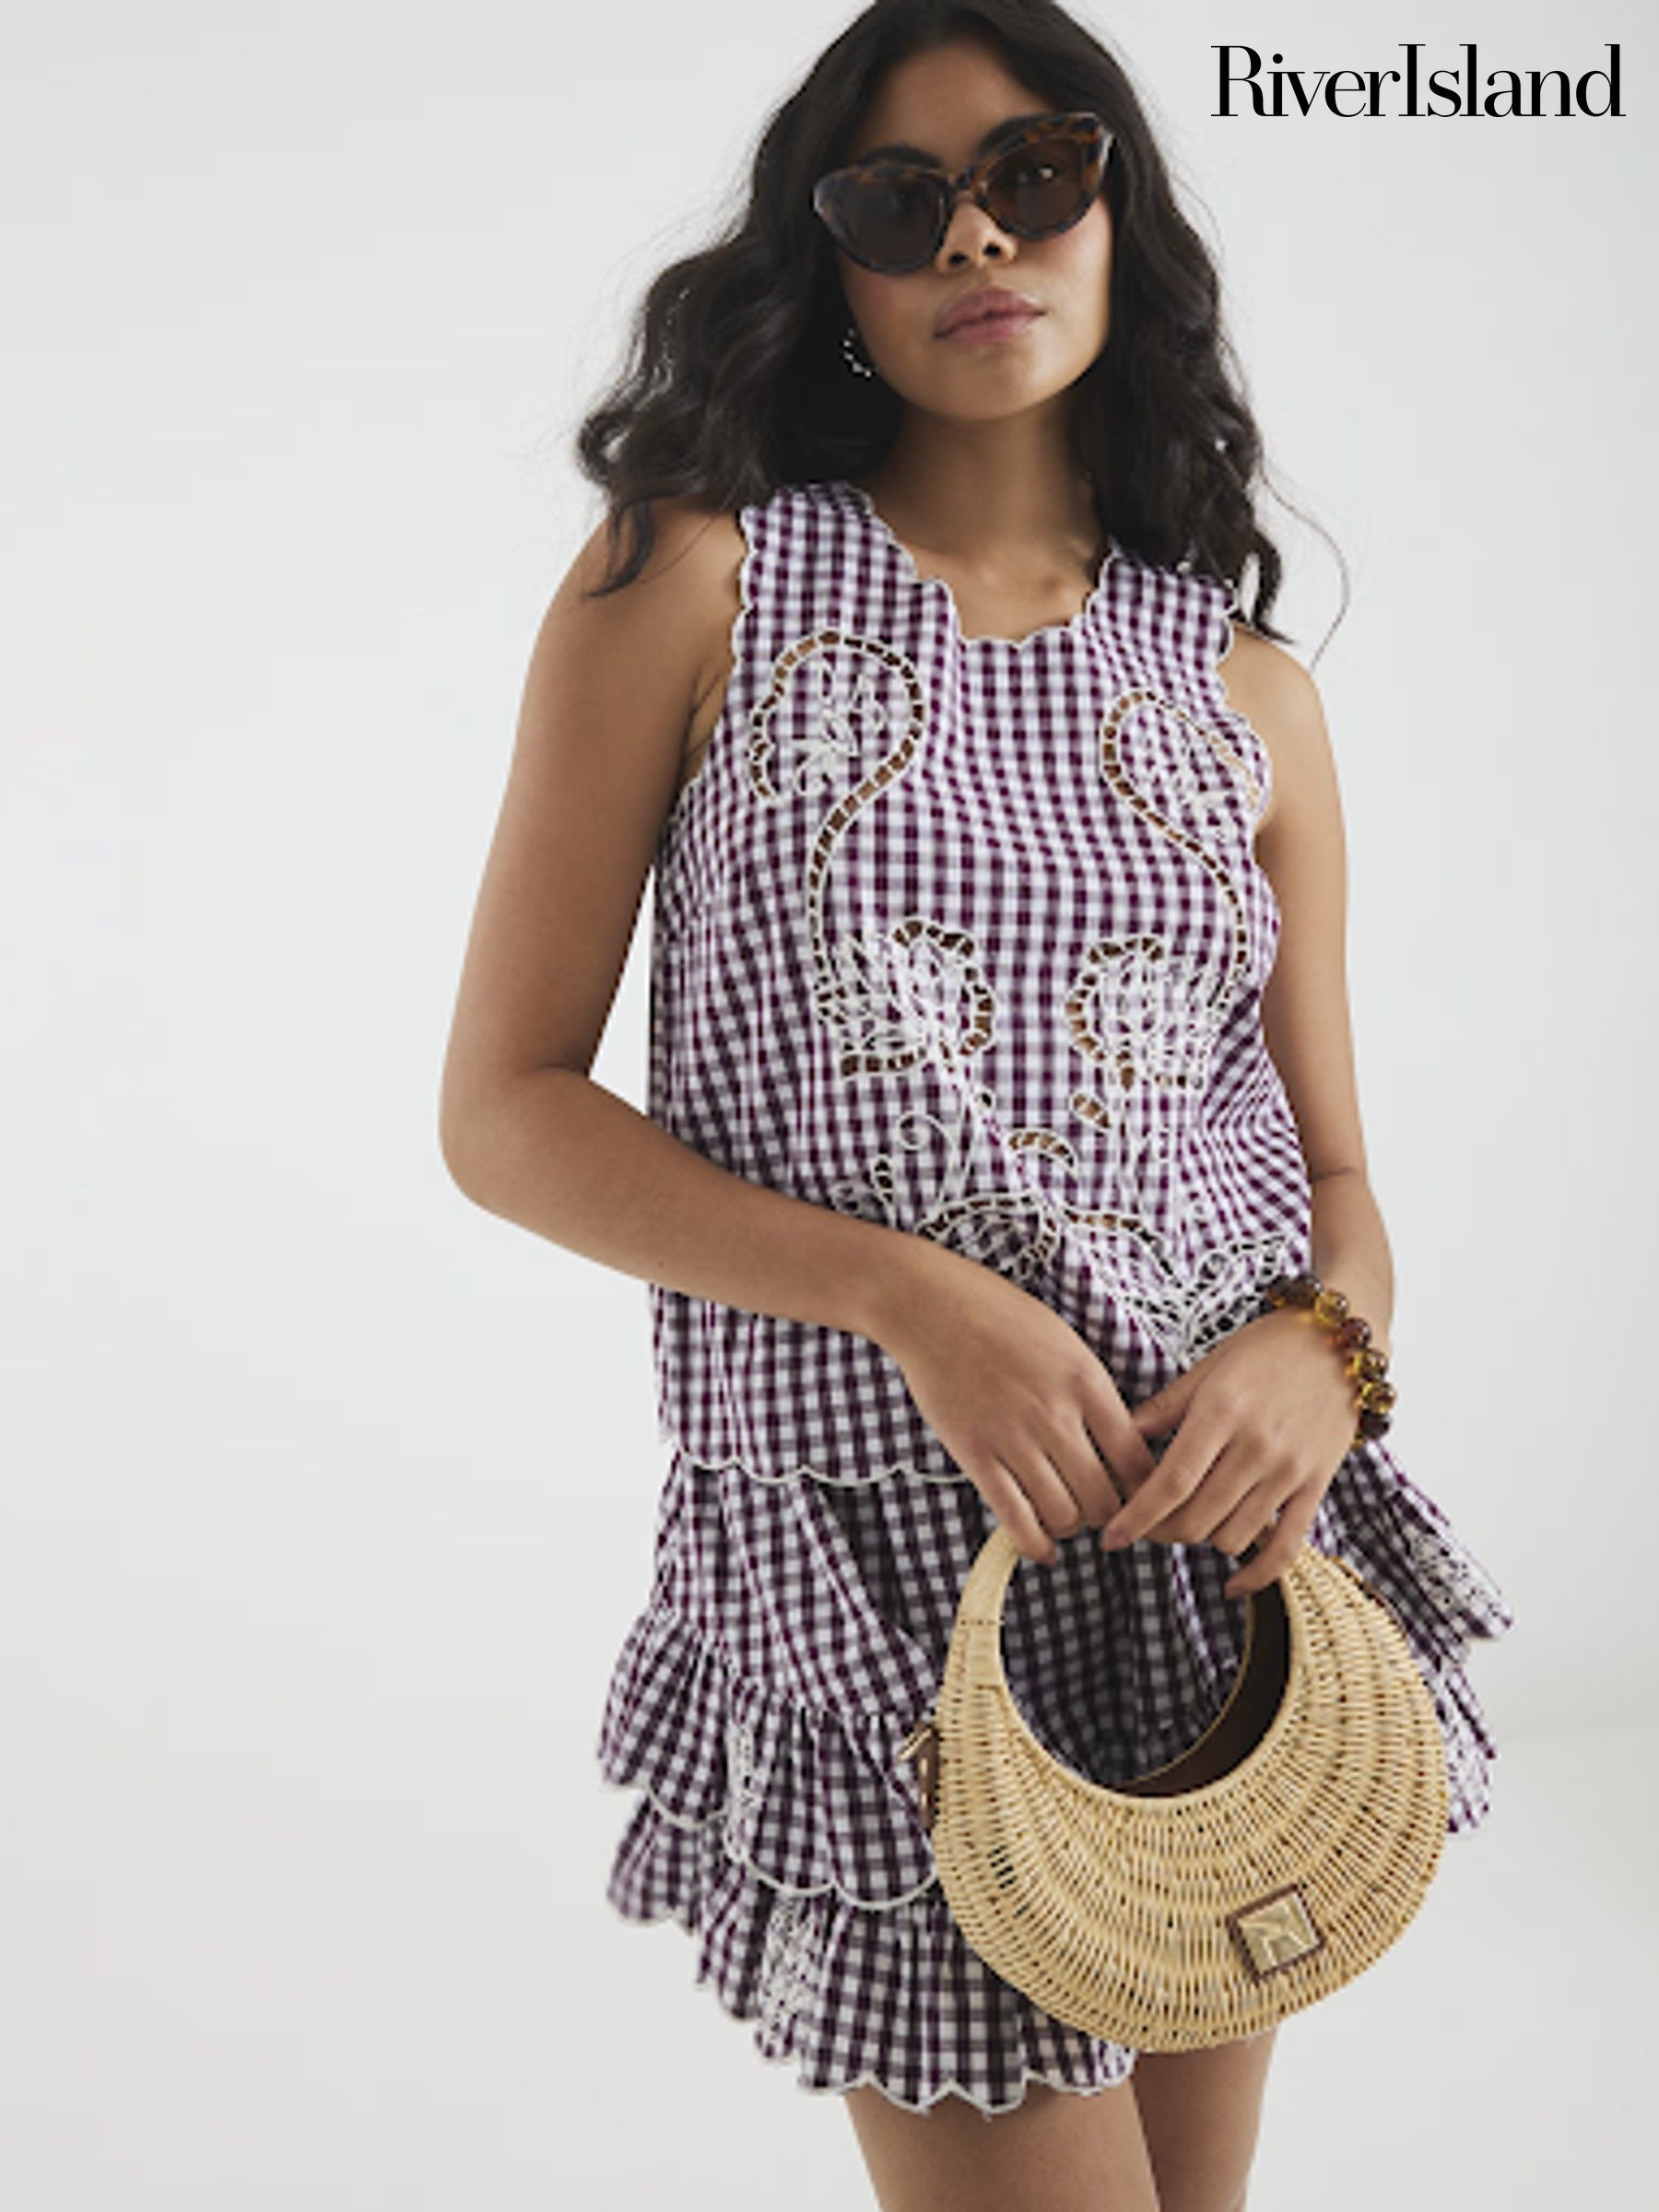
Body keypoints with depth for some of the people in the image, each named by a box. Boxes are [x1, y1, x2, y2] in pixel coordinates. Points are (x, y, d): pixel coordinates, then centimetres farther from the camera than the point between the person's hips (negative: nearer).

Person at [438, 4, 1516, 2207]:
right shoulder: (694, 580, -3)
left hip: (1228, 1535, 4)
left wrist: (1320, 1346, -15)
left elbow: (1338, 1177, 9)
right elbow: (507, 1109, -6)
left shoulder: (1244, 684, 6)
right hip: (887, 1562, -4)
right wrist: (916, 1298, -18)